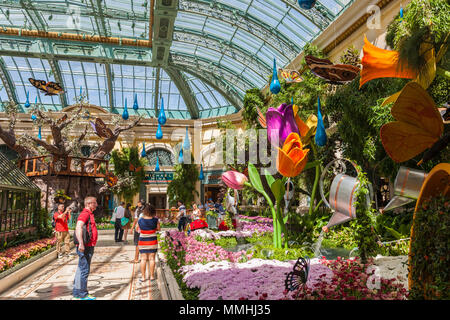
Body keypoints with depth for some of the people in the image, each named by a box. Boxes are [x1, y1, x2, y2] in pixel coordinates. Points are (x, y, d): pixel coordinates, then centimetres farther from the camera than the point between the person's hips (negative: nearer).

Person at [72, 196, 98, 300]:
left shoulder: (89, 214, 18)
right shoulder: (85, 214, -14)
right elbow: (78, 227, -28)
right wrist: (81, 243, -35)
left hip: (89, 246, 11)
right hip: (85, 247, -11)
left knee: (81, 269, 16)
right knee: (84, 270, -5)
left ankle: (77, 292, 26)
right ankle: (82, 294, 1)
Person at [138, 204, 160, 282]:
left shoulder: (140, 220, -7)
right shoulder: (155, 220, -10)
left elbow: (139, 229, 4)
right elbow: (158, 229, 2)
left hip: (143, 241, 0)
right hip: (152, 241, 0)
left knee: (143, 259, 7)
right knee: (152, 259, 8)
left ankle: (143, 277, 11)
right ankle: (152, 276, 14)